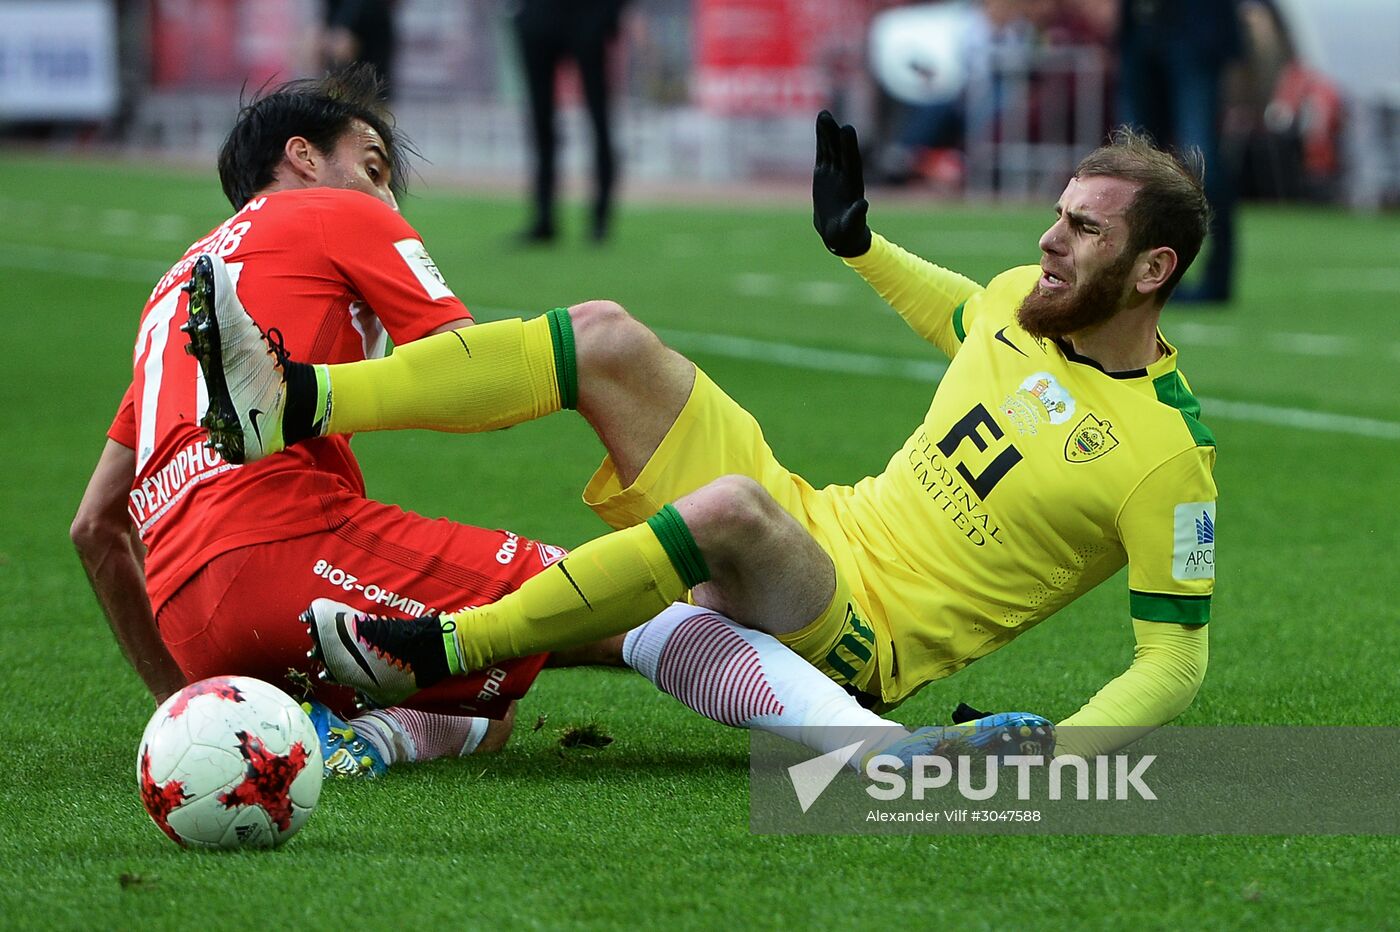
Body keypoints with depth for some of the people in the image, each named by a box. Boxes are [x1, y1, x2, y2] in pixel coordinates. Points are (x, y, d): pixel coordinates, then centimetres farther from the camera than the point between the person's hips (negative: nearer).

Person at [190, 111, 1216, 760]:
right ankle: (293, 403, -19)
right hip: (818, 523, 8)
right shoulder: (1024, 298, 8)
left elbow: (1174, 660, -14)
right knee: (609, 339, -9)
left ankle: (438, 651, -31)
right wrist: (858, 241, 25)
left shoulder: (1168, 455, -14)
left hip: (861, 648, -8)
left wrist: (1056, 750, -29)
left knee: (733, 505, -41)